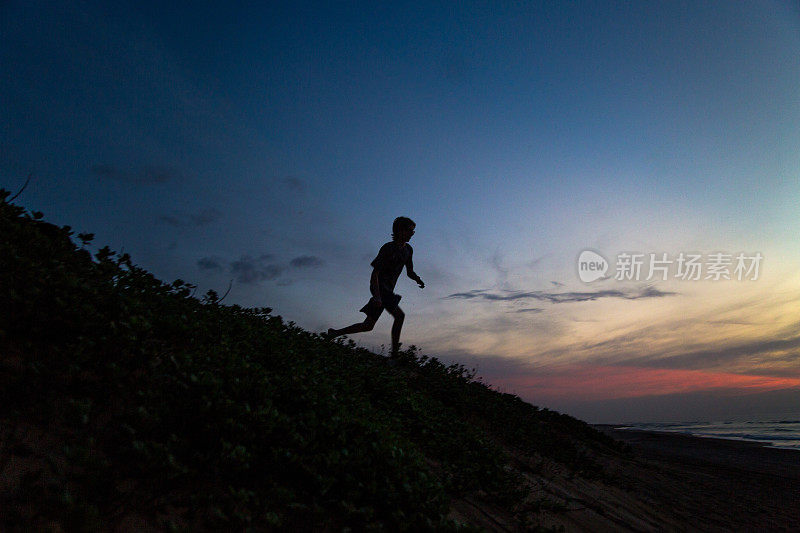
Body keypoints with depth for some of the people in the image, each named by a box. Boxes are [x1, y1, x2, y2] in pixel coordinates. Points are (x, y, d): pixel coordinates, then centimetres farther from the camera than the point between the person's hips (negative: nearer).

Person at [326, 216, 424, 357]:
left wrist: (418, 280, -2)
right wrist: (377, 296, -24)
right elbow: (375, 273, -14)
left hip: (388, 290, 9)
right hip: (380, 288, -8)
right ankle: (394, 354, -14)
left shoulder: (408, 249, 13)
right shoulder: (387, 248, -11)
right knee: (399, 315, -19)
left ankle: (334, 333, 19)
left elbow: (410, 272, 21)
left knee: (368, 326, 8)